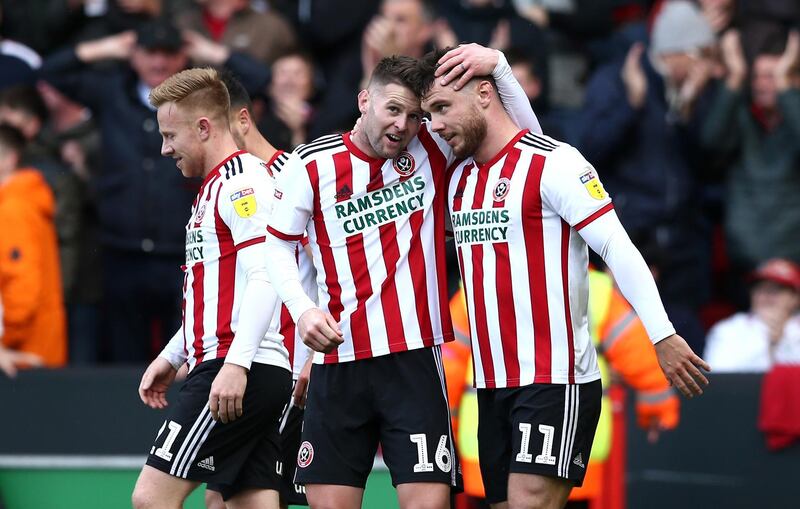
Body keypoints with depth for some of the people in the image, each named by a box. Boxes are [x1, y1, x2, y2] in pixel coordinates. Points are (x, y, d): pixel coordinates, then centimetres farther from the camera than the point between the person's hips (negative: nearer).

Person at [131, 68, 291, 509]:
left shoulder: (241, 180, -9)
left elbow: (264, 277, -20)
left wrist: (236, 364, -26)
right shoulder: (215, 187, 22)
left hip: (240, 374, -10)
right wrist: (171, 357, 30)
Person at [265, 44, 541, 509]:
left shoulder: (431, 149, 3)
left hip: (415, 361, 0)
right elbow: (279, 246, 11)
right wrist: (303, 309, -5)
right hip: (338, 364, 0)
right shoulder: (312, 165, 1)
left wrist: (496, 64, -11)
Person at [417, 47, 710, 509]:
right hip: (493, 385, 8)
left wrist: (663, 336, -19)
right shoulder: (457, 178, 14)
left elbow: (619, 251, -14)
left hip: (556, 381, -8)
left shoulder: (552, 162, -9)